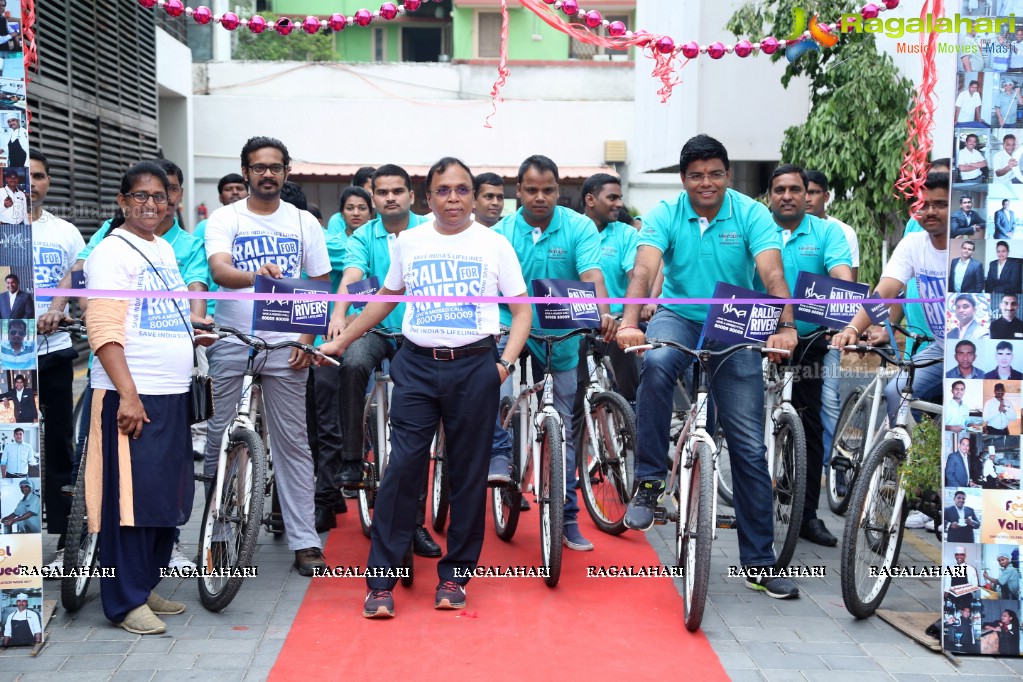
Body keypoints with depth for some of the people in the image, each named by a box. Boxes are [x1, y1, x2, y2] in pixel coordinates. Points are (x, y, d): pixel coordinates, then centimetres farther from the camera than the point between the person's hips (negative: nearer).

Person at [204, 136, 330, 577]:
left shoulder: (304, 222, 8)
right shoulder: (225, 219, 2)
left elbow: (321, 285, 10)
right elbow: (218, 270, -16)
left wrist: (307, 338, -2)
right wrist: (255, 277, -37)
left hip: (286, 347, 1)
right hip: (231, 343, -1)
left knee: (293, 443, 3)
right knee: (219, 438, 1)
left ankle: (305, 541, 7)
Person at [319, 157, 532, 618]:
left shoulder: (494, 244, 4)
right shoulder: (408, 243, 9)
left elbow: (522, 310, 4)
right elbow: (385, 300, 20)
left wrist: (505, 363, -9)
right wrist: (339, 342, 18)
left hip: (474, 367, 0)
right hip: (417, 365, 1)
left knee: (468, 473, 5)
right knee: (402, 467, -6)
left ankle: (454, 575, 18)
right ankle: (381, 582, 0)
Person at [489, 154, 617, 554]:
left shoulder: (579, 227, -6)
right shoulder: (502, 233, -4)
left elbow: (592, 274, -19)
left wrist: (603, 313, -39)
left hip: (562, 341, 1)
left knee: (565, 431, 8)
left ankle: (567, 518, 21)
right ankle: (500, 454, -24)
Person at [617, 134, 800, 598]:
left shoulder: (751, 214, -9)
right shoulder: (665, 215, -7)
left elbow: (772, 272, -22)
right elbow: (645, 268, -22)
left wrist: (785, 326, -40)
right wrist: (629, 321, -41)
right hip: (679, 317, 0)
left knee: (750, 447, -1)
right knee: (656, 362, -38)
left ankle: (759, 563, 9)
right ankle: (648, 481, -23)